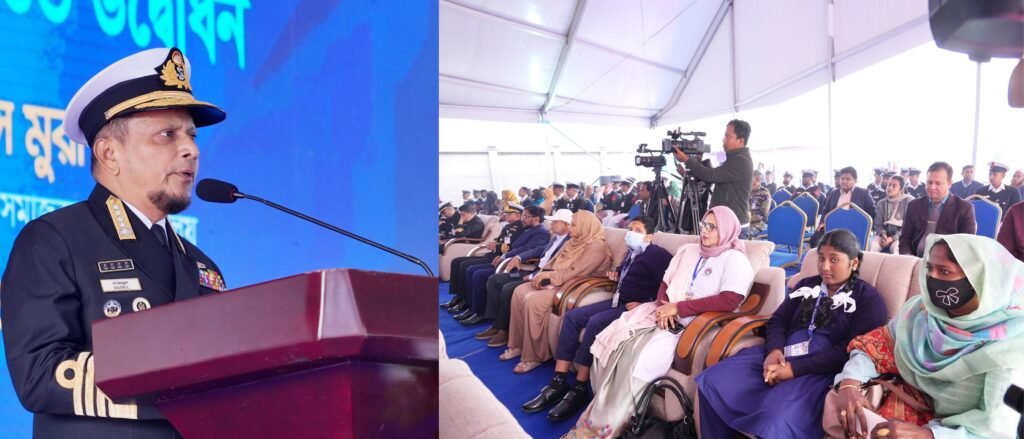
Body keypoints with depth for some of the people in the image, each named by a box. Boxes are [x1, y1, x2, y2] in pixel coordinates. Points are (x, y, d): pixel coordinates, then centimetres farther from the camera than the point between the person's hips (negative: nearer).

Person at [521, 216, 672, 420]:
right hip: (617, 301, 10)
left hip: (636, 307, -9)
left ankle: (580, 389, -24)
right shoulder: (632, 252, 19)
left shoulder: (658, 255, -8)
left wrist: (644, 305, -25)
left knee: (595, 322, -32)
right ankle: (559, 383, -11)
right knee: (572, 317, -6)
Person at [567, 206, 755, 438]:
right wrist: (663, 307, -7)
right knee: (611, 340, -17)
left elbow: (729, 301, -16)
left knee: (638, 356, -29)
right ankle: (599, 415, -12)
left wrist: (678, 307, -17)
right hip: (664, 314, 7)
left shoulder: (735, 260, -1)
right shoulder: (687, 251, 19)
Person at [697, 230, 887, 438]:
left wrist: (794, 369, -18)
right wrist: (774, 350, -8)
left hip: (820, 370, -6)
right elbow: (778, 321, 17)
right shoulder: (807, 285, 22)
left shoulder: (868, 298, 3)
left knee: (776, 421, -36)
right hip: (782, 357, 6)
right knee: (712, 382, -16)